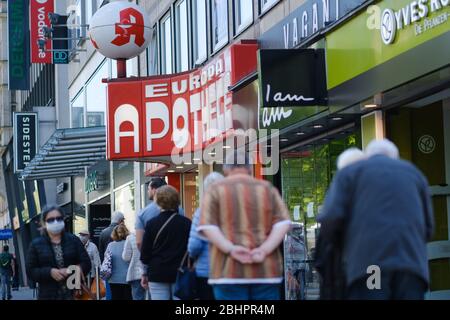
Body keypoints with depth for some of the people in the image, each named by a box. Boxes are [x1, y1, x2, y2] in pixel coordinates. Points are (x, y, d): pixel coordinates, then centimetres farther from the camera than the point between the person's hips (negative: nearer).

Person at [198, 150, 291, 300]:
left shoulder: (216, 190, 5)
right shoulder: (267, 189, 10)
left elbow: (207, 226, -7)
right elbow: (283, 223, 0)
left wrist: (231, 249, -14)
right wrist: (265, 250, -9)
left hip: (229, 271, -2)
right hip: (266, 271, 2)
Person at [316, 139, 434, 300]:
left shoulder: (349, 172, 15)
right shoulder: (413, 172, 24)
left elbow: (331, 217, 0)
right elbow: (428, 227, 22)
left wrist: (329, 237, 21)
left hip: (367, 264, -2)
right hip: (411, 263, 3)